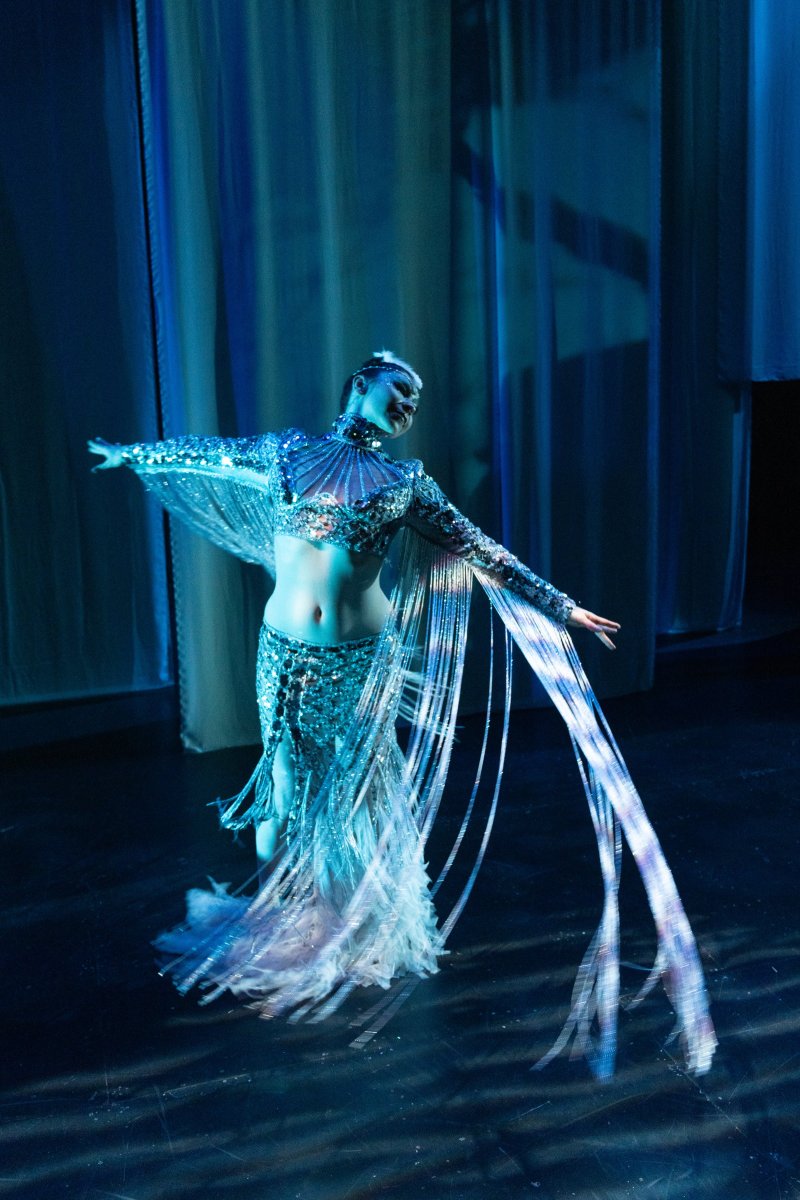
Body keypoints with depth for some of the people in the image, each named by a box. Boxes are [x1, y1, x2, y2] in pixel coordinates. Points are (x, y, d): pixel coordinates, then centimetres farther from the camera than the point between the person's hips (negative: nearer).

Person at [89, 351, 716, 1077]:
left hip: (362, 658, -1)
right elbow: (207, 452, 19)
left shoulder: (405, 483, 3)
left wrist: (560, 607, 1)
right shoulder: (287, 453, 5)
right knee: (293, 784, 10)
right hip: (285, 653, 1)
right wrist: (133, 453, 31)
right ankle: (290, 925, 31)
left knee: (357, 787, 7)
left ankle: (369, 931, 27)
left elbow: (481, 552, 3)